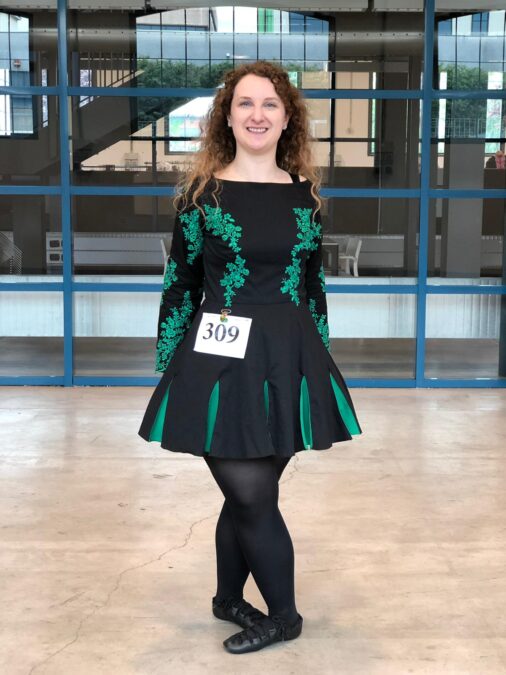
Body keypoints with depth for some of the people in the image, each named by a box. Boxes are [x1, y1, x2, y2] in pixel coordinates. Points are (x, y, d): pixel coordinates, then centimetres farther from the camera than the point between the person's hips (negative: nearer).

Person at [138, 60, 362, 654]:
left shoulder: (304, 193, 7)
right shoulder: (202, 191, -2)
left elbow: (313, 284, 13)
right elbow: (179, 284, 1)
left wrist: (320, 362, 14)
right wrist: (168, 366, 0)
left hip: (288, 360, 3)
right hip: (220, 361, -3)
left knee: (249, 495, 11)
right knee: (253, 497, 0)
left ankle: (229, 598, 34)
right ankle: (283, 616, 21)